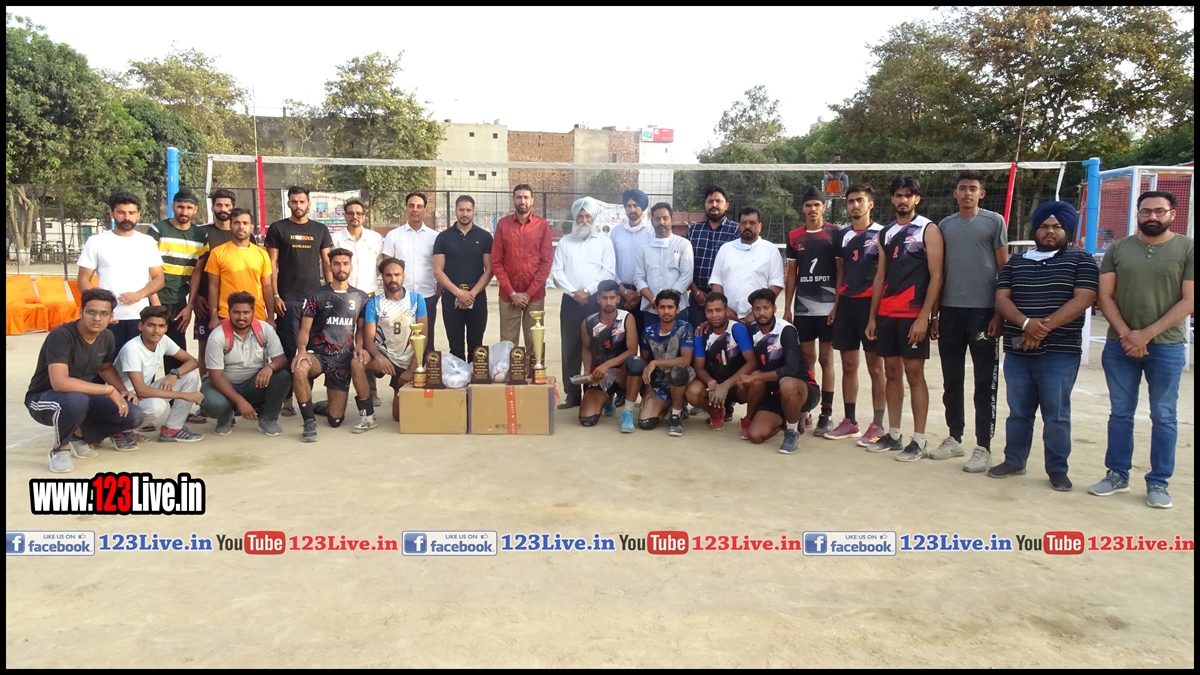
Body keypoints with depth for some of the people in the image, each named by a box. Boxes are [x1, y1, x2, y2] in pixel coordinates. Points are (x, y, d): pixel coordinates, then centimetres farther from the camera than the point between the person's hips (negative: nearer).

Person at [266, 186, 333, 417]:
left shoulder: (320, 230, 10)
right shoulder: (277, 228, 3)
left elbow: (327, 263, 11)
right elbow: (272, 264, 0)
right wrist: (275, 296, -8)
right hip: (288, 299, -2)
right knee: (288, 349, -1)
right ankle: (286, 398, 4)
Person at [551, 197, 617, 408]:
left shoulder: (604, 241, 5)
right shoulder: (565, 242, 11)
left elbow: (608, 272, -3)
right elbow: (556, 272, 4)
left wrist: (588, 291, -11)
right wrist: (573, 292, -9)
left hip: (596, 300, -2)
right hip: (571, 300, 2)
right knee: (570, 348, 3)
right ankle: (572, 394, 8)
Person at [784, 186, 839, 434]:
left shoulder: (834, 233, -1)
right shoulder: (794, 237, 8)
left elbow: (841, 271, -2)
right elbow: (791, 274, 11)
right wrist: (787, 308, 6)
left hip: (827, 306, -3)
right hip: (802, 307, 3)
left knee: (825, 358, 1)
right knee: (806, 358, 8)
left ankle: (826, 413, 6)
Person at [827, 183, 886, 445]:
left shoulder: (881, 233, -3)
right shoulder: (842, 235, 12)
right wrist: (836, 304, 10)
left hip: (871, 303, -5)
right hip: (846, 304, 5)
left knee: (875, 366, -1)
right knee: (848, 365, 9)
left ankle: (878, 425, 6)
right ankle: (850, 421, 18)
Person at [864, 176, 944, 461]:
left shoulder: (928, 229, -4)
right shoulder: (886, 233, 14)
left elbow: (936, 276, -9)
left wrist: (924, 317, -17)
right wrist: (873, 316, 11)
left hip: (913, 314, -6)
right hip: (887, 313, 6)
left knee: (914, 373, -3)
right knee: (892, 372, 10)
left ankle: (919, 440, 4)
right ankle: (893, 434, 19)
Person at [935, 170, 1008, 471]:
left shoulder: (994, 221, 1)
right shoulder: (944, 225, 11)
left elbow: (1004, 269, -1)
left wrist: (999, 313, -8)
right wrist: (934, 314, 9)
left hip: (983, 311, -4)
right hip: (950, 311, 4)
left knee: (985, 383, 2)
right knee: (951, 380, 11)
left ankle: (983, 447, 8)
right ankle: (954, 438, 23)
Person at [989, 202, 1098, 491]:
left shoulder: (1081, 261, 4)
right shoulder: (1016, 263, 14)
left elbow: (1083, 300, -9)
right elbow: (1001, 299, 3)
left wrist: (1045, 327, -19)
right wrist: (1027, 323, -17)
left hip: (1060, 353, -3)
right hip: (1017, 351, 4)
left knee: (1056, 415, 1)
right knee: (1018, 411, 11)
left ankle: (1057, 470, 12)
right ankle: (1014, 461, 23)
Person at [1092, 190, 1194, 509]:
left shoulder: (1187, 248, 0)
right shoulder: (1117, 249, 6)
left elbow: (1189, 301, -5)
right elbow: (1105, 296, 3)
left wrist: (1147, 334, -13)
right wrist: (1125, 333, -10)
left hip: (1166, 346, -2)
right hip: (1120, 345, 2)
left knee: (1163, 417, 5)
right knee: (1120, 413, 9)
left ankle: (1158, 482, 15)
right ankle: (1117, 474, 21)